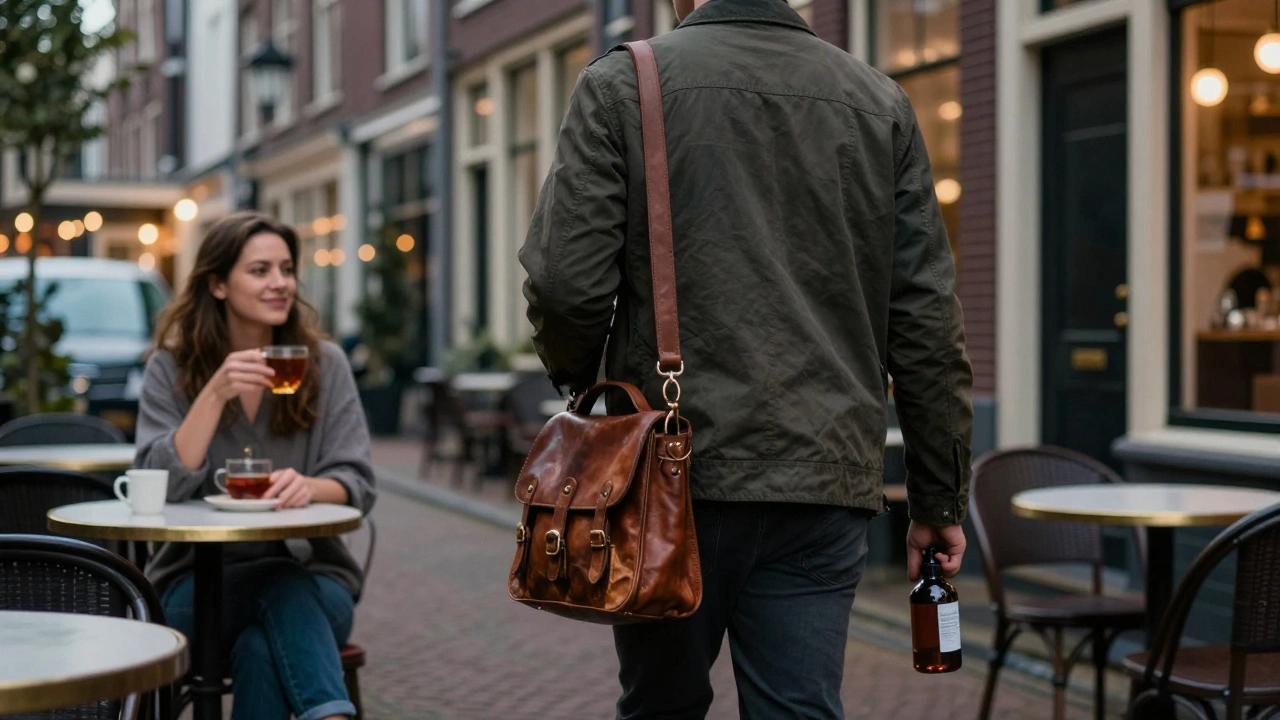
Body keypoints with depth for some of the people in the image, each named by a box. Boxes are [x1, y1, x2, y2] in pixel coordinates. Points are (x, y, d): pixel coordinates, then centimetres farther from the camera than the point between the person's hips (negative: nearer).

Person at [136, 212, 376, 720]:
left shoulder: (325, 363, 4)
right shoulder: (171, 368, 3)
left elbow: (358, 484, -2)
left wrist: (310, 487, -27)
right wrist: (215, 394, -22)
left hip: (312, 574, 1)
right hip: (199, 582, -1)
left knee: (261, 649, -35)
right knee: (282, 586, -36)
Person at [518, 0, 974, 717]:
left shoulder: (622, 84, 0)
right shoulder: (881, 102, 7)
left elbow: (567, 282, -8)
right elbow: (928, 324, 4)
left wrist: (580, 379, 14)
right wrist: (941, 500, 10)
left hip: (673, 468, -1)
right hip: (825, 482, 2)